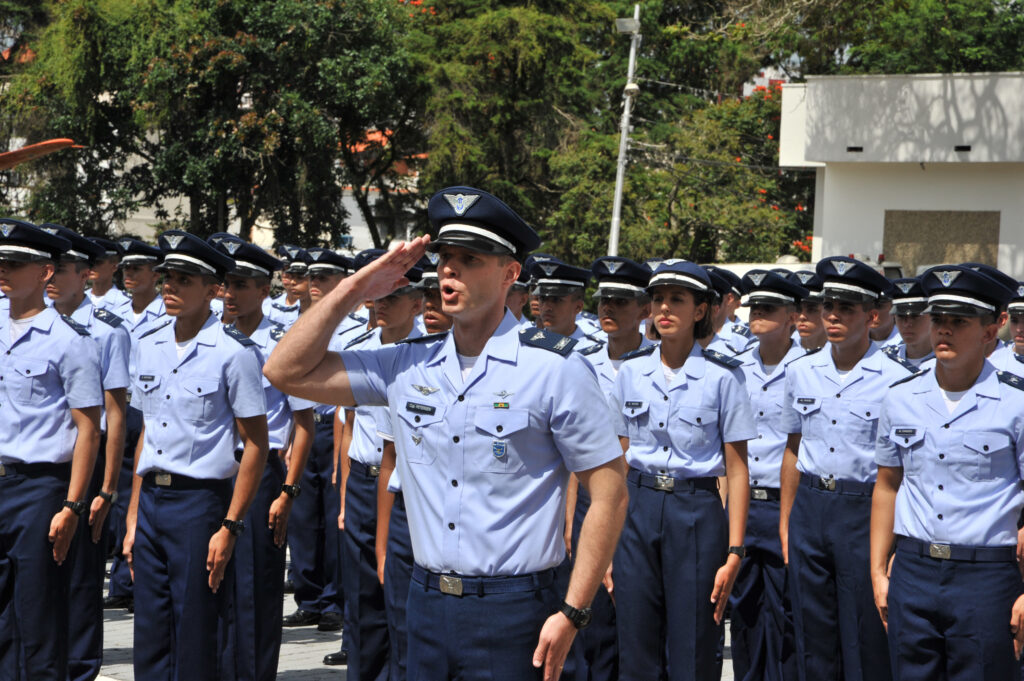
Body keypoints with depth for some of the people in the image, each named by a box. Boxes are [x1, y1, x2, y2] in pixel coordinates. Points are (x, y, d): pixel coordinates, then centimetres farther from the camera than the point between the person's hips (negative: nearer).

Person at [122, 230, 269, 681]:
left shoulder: (234, 352, -9)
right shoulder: (147, 345, 11)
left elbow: (255, 444, -9)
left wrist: (230, 527, -13)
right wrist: (134, 516, 13)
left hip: (201, 499, -6)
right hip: (152, 498, 6)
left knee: (198, 644, 0)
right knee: (151, 642, 11)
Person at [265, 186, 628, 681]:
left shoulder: (555, 368, -8)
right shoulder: (409, 365, 7)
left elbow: (609, 493, -7)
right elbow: (287, 372, 9)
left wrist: (571, 614, -12)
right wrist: (357, 287, 2)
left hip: (513, 613, -5)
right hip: (427, 604, 5)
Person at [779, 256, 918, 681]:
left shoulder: (897, 379, -8)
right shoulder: (800, 373, 6)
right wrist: (786, 522, 13)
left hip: (865, 510, -4)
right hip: (809, 507, 4)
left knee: (865, 640, 1)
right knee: (813, 634, 11)